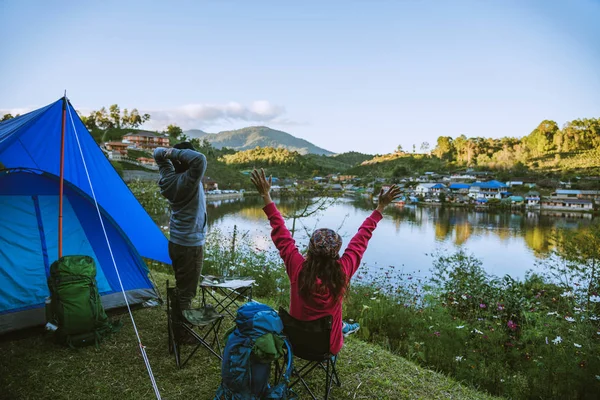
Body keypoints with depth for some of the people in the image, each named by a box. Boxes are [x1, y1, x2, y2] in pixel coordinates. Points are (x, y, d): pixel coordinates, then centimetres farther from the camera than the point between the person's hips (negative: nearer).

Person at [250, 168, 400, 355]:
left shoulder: (297, 268, -26)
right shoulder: (342, 272, -27)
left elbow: (281, 234, -17)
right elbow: (360, 240, -15)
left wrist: (266, 195, -11)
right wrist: (380, 207, -3)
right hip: (328, 346, 0)